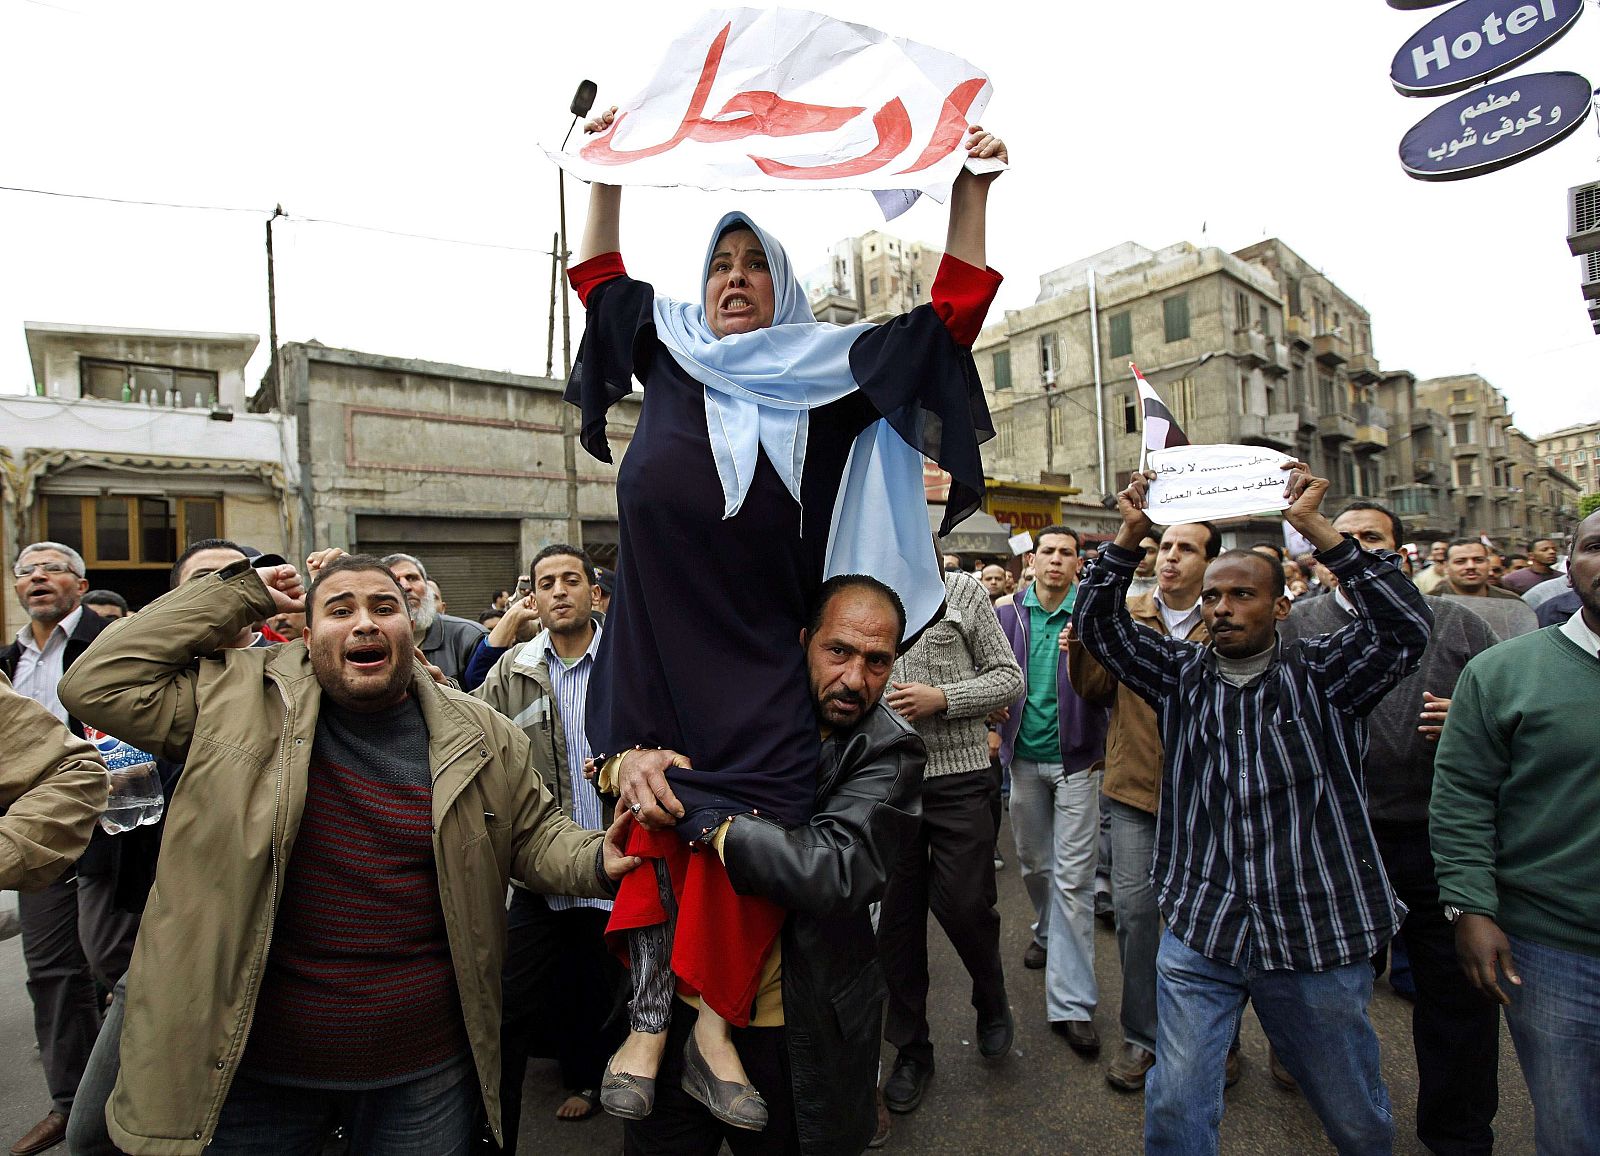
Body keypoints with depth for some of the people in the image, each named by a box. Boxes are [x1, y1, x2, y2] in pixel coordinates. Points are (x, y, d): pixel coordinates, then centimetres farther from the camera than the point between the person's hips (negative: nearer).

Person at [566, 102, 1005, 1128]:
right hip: (654, 641, 2)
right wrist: (610, 169, 33)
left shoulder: (832, 370, 11)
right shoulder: (669, 349, 17)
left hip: (757, 657, -1)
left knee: (747, 829, -5)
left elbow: (951, 316, 11)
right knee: (648, 818, 1)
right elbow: (601, 275, 31)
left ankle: (716, 1025, 8)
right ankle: (650, 1018, 9)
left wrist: (971, 193, 10)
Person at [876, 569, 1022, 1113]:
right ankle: (911, 1049, 31)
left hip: (959, 777, -2)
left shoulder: (962, 590, 0)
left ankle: (992, 1002, 39)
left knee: (964, 905, 5)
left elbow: (1009, 678, 0)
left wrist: (942, 698, -13)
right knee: (896, 914, 10)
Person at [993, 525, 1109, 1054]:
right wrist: (995, 727, -5)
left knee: (1073, 879, -1)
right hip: (1023, 757, 3)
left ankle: (1071, 1002, 7)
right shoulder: (1007, 615, 2)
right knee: (1033, 863, 18)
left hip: (1076, 759, -3)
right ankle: (1047, 934, 47)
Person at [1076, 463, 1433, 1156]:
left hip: (1317, 937, -1)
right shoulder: (1180, 674, 4)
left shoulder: (1322, 675, -2)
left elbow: (1406, 626, -18)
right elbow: (1100, 627, -5)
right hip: (1198, 933, 1)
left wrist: (1313, 528, -23)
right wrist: (1129, 536, -16)